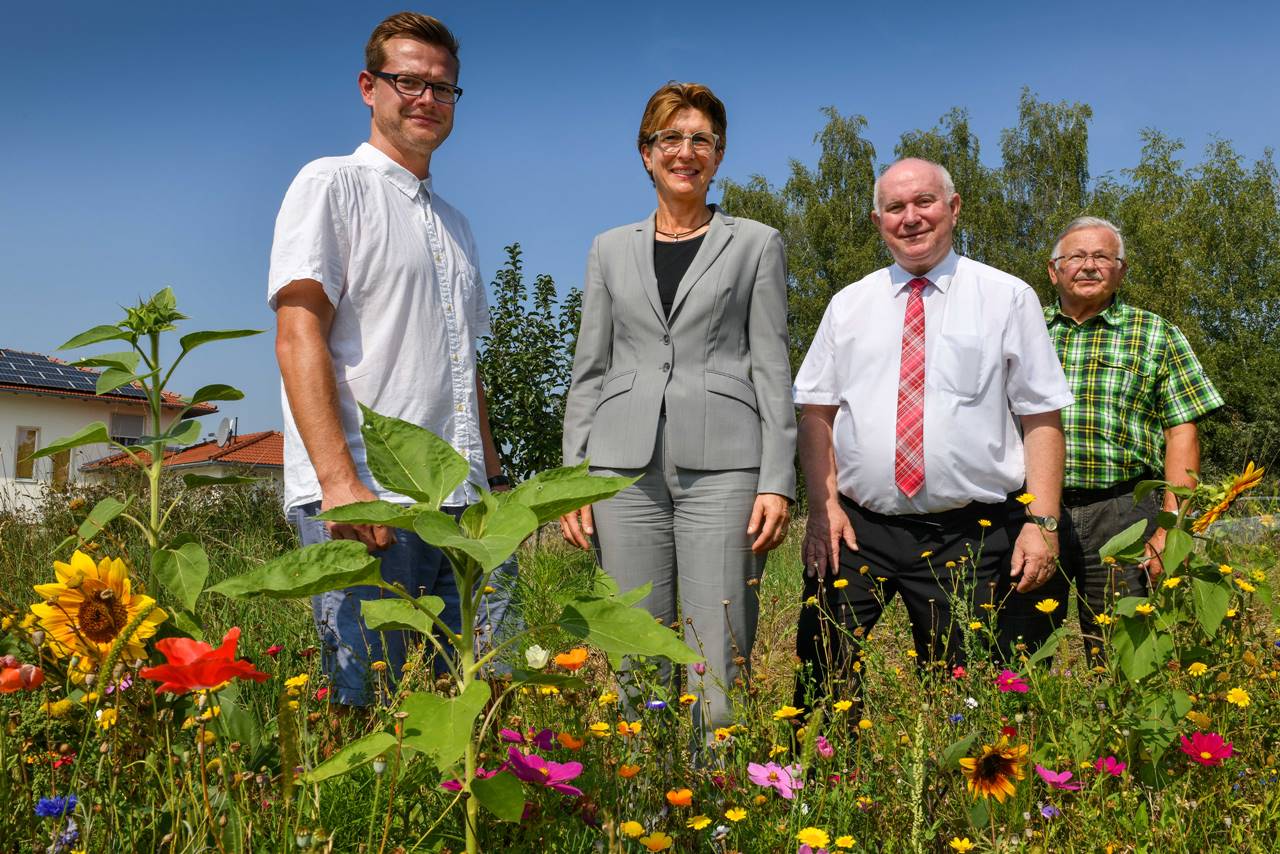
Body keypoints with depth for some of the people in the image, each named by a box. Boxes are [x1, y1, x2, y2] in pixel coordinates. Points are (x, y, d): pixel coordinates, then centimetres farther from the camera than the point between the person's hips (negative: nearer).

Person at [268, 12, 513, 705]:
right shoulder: (331, 186, 2)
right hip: (362, 497, -7)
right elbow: (298, 336, -10)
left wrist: (492, 479, 17)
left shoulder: (455, 225, 24)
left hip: (459, 502, 7)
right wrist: (339, 480, -20)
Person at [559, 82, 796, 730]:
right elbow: (589, 371, 14)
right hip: (628, 464, 2)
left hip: (722, 464, -2)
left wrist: (778, 481, -5)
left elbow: (772, 369, 4)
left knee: (719, 670, -6)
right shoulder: (610, 250, 17)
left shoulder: (756, 244, 10)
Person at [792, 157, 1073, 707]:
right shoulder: (848, 306, 12)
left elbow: (1041, 419, 0)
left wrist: (1042, 522, -9)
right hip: (858, 528, 2)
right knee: (819, 678, -4)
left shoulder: (1008, 298, 4)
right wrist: (823, 506, -4)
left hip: (968, 537, -1)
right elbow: (815, 412, 8)